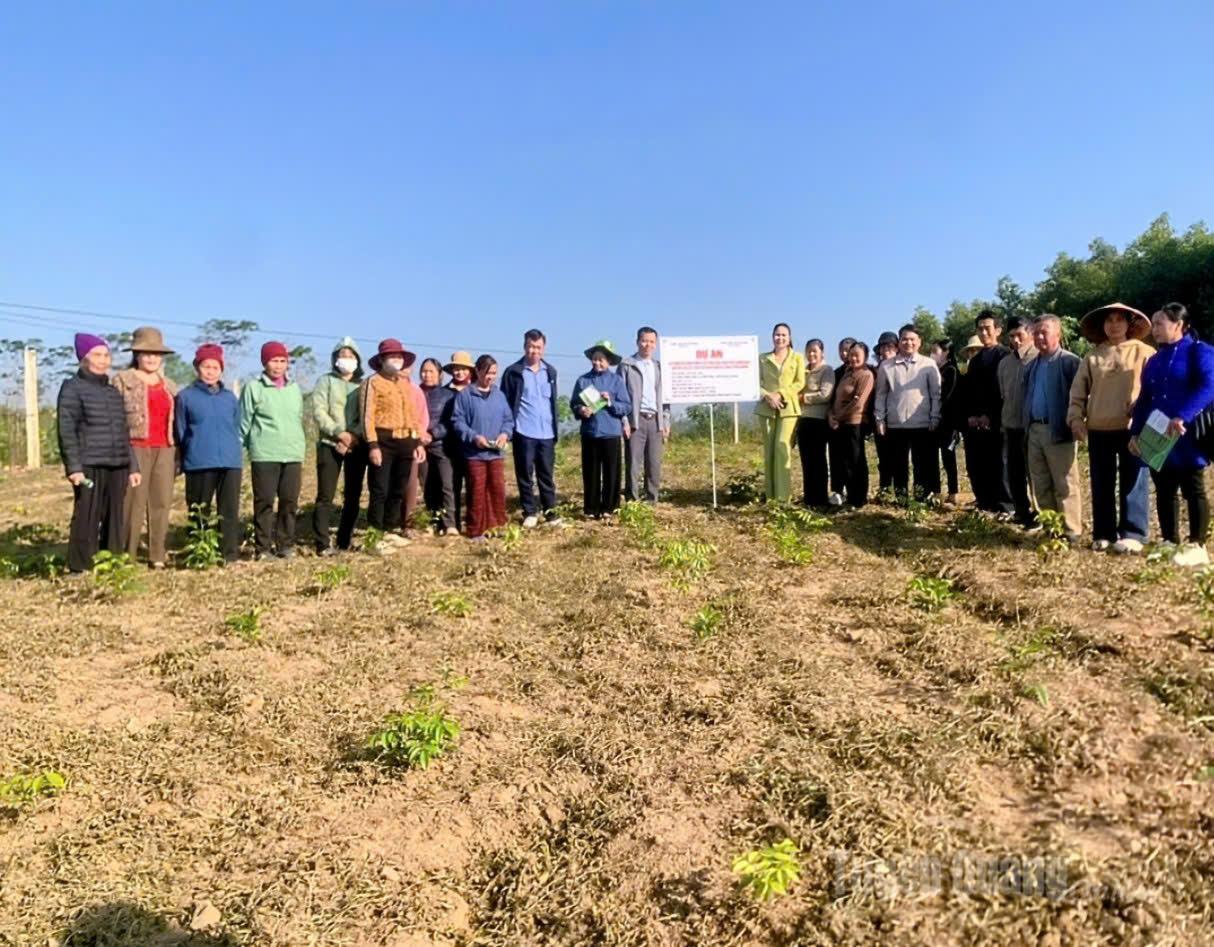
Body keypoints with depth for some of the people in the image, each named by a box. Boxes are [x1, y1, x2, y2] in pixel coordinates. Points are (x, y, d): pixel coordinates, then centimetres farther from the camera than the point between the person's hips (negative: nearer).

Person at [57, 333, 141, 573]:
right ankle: (81, 569, -1)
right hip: (89, 467, -6)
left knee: (114, 521, 7)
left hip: (116, 467, 6)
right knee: (87, 520, -6)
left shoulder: (114, 392, 18)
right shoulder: (72, 388, 0)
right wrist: (73, 466, -16)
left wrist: (133, 466, 15)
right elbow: (66, 431, -7)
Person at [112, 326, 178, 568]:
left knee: (162, 503, 5)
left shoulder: (169, 386, 18)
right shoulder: (122, 380, 5)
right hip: (136, 448, -4)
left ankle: (158, 556, 11)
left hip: (164, 450, 4)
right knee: (134, 503, -6)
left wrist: (178, 456, 11)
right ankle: (127, 557, 0)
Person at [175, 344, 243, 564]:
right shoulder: (186, 396, 3)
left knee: (230, 510, 1)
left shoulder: (230, 398, 13)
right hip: (199, 463, -2)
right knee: (199, 512, 6)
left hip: (230, 462, 3)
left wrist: (232, 449, 13)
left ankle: (231, 554, 4)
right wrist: (186, 457, 6)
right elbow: (180, 432, 7)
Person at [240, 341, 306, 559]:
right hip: (264, 454, -4)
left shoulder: (294, 388, 14)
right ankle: (262, 547, 7)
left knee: (290, 501, 6)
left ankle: (285, 544, 16)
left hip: (293, 454, 4)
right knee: (264, 501, -1)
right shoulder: (254, 387, 2)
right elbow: (244, 422, 3)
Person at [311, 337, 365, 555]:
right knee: (325, 496, -5)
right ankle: (322, 544, -3)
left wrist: (354, 435, -13)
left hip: (357, 446, 3)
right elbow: (319, 412, -4)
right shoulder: (326, 381, 8)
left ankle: (346, 541, 16)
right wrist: (339, 433, -16)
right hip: (330, 445, -3)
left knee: (353, 496, 6)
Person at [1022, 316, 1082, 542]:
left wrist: (1072, 426, -15)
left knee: (1065, 486, -2)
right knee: (1041, 486, 11)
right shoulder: (1032, 366, 16)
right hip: (1034, 430, 7)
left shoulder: (1070, 362, -7)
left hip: (1058, 431, -7)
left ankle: (1071, 531, 4)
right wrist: (1027, 427, 13)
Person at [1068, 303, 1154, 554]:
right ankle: (1103, 534, 15)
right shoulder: (1091, 358, 11)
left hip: (1133, 429, -3)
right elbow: (1078, 393, 11)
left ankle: (1133, 534, 4)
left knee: (1133, 484, -1)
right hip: (1099, 431, 3)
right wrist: (1076, 420, -2)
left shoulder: (1144, 353, 3)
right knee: (1101, 485, 8)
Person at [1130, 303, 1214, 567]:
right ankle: (1170, 543, 17)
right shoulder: (1154, 361, 16)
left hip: (1188, 438, -7)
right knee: (1164, 492, 9)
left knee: (1193, 490, 0)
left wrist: (1183, 417, -30)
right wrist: (1135, 432, 8)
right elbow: (1144, 399, 16)